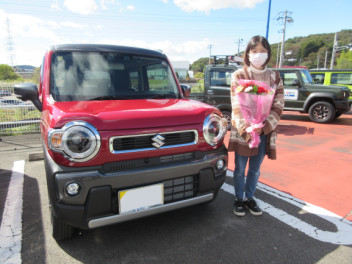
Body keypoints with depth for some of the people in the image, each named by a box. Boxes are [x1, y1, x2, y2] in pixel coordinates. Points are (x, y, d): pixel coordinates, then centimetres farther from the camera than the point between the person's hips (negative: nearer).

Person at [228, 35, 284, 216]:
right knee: (240, 169, 9)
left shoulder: (274, 77, 5)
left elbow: (278, 106, 0)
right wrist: (246, 130, -22)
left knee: (255, 170, 14)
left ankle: (249, 198, 34)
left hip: (265, 132, 3)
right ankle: (239, 199, 29)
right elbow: (236, 107, -9)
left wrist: (263, 127, -16)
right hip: (242, 132, -2)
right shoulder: (239, 75, -2)